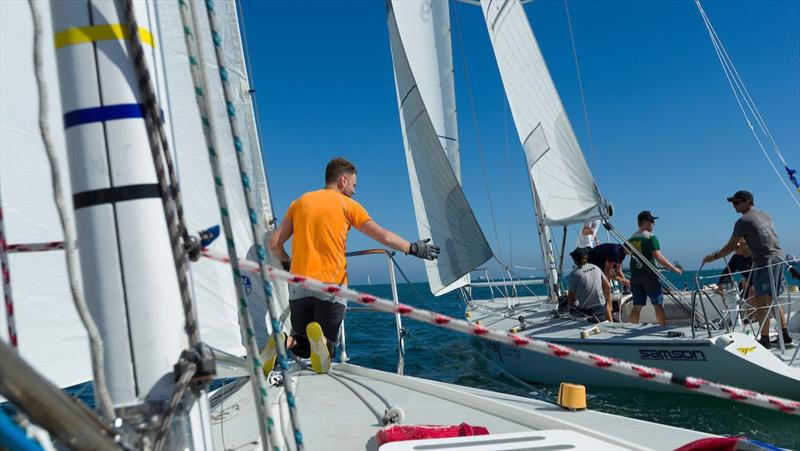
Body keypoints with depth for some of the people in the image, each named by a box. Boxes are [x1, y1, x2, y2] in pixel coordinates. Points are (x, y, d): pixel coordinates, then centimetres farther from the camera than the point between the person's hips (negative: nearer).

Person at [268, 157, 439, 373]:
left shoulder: (299, 202, 13)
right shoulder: (348, 205, 4)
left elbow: (274, 244, 11)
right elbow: (384, 237, 2)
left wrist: (288, 262, 30)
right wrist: (413, 248, 17)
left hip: (299, 286, 3)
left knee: (302, 347, 17)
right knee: (326, 346, 10)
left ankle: (284, 341, -18)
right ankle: (319, 338, -25)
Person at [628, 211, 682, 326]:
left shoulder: (631, 239, 12)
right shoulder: (650, 237, -8)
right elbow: (658, 257, -14)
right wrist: (673, 268, -8)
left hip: (635, 275, 6)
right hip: (649, 275, -6)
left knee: (637, 306, 8)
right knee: (658, 304, 2)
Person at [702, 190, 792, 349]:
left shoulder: (743, 221, -6)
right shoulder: (765, 215, 18)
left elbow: (731, 246, -4)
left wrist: (714, 257, 8)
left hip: (766, 261, -9)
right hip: (780, 258, 9)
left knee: (762, 302, -7)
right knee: (773, 299, 17)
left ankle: (764, 339, -7)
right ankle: (784, 334, 19)